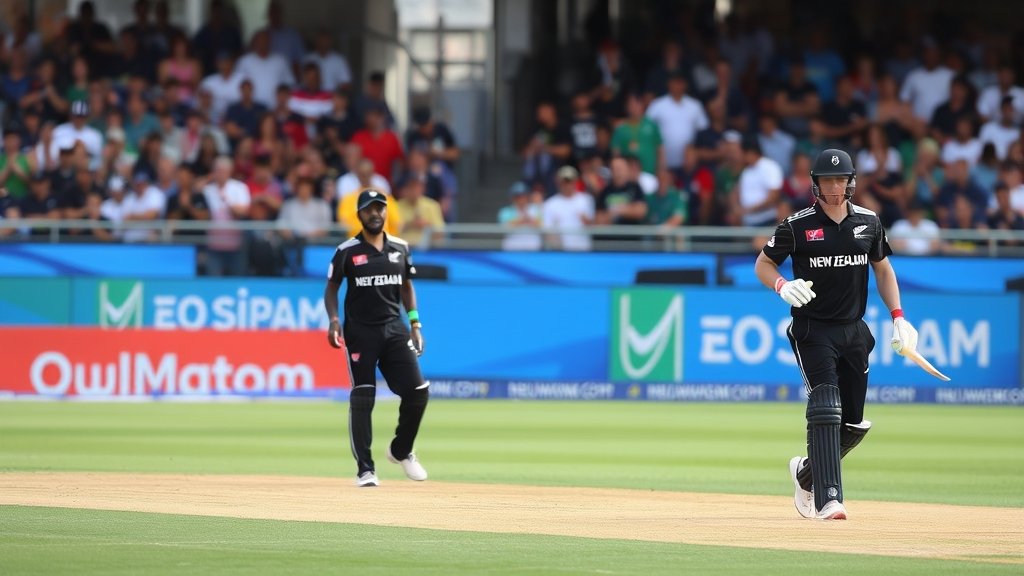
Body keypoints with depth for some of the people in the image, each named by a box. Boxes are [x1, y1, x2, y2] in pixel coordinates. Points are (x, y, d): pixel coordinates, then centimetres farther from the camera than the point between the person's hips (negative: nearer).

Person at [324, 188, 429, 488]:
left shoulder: (400, 248, 8)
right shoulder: (347, 251, -3)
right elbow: (331, 288, 2)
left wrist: (415, 324, 10)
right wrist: (334, 320, -14)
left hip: (394, 329, 4)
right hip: (360, 332, -3)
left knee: (418, 390, -5)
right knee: (362, 399, -6)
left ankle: (401, 451, 19)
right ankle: (365, 469, 0)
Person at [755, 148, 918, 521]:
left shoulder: (868, 222, 6)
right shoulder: (798, 225, -5)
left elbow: (883, 268, 17)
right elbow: (763, 264, 3)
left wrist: (898, 318, 7)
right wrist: (782, 287, -19)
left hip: (854, 331, 5)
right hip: (813, 331, -4)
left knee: (853, 423, 7)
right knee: (825, 408, -19)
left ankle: (807, 473, 33)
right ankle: (828, 498, -23)